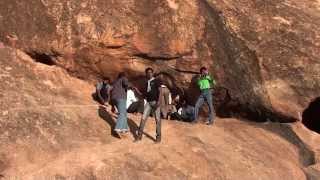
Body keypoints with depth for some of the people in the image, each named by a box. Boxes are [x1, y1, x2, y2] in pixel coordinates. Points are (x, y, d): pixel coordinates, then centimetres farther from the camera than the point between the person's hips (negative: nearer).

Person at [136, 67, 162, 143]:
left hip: (155, 101, -5)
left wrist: (158, 101, -19)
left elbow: (159, 91, -9)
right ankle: (139, 135, 2)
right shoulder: (147, 83, 18)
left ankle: (158, 137, 3)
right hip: (148, 102, 5)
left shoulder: (157, 81, 1)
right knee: (143, 118, -3)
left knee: (157, 119, -2)